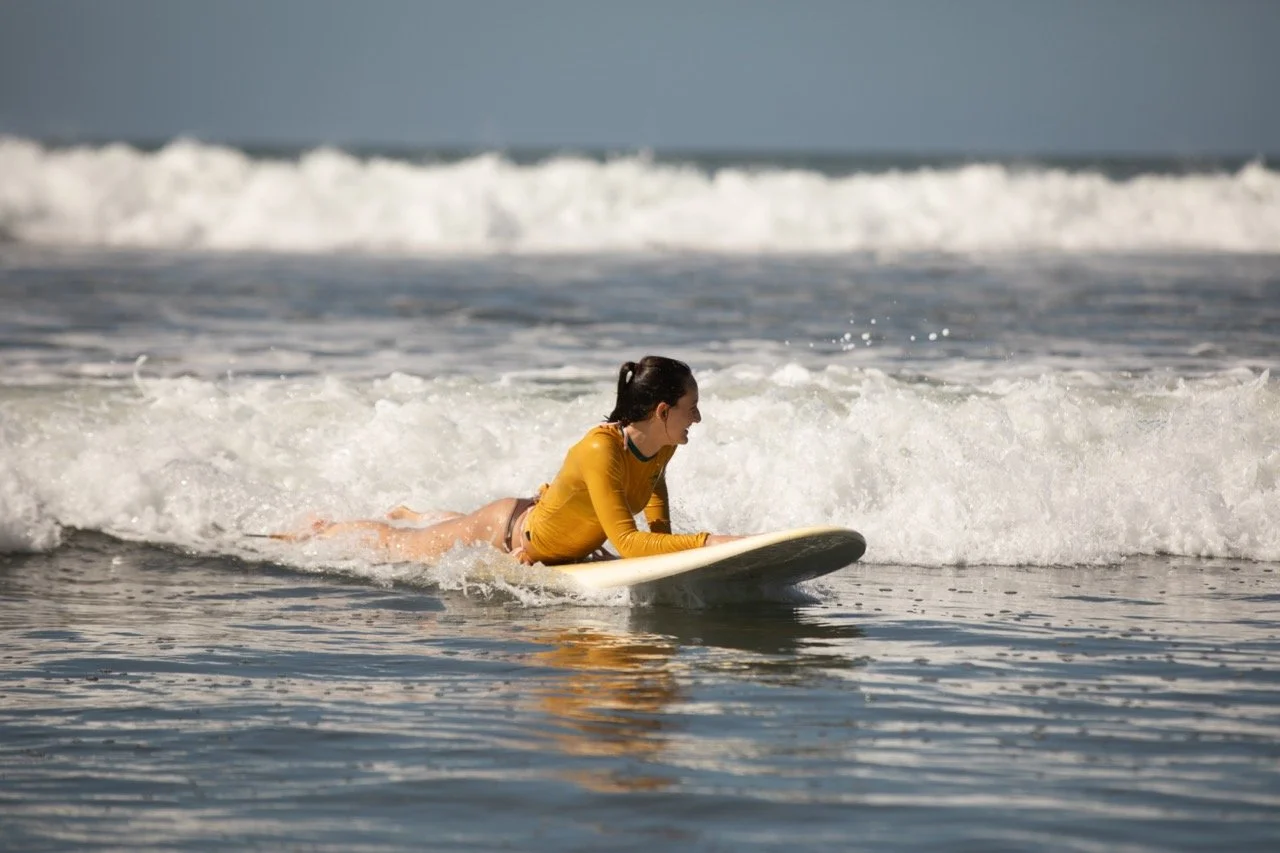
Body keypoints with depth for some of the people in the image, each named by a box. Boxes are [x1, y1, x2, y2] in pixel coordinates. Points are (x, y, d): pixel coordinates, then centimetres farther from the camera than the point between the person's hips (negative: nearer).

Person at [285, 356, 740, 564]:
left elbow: (655, 480, 9)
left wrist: (665, 538, -5)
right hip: (509, 534, -7)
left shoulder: (663, 445, -17)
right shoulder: (600, 451, -42)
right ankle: (319, 529, 46)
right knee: (393, 544, 20)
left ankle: (410, 514, 69)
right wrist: (706, 542, -52)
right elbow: (626, 542, -46)